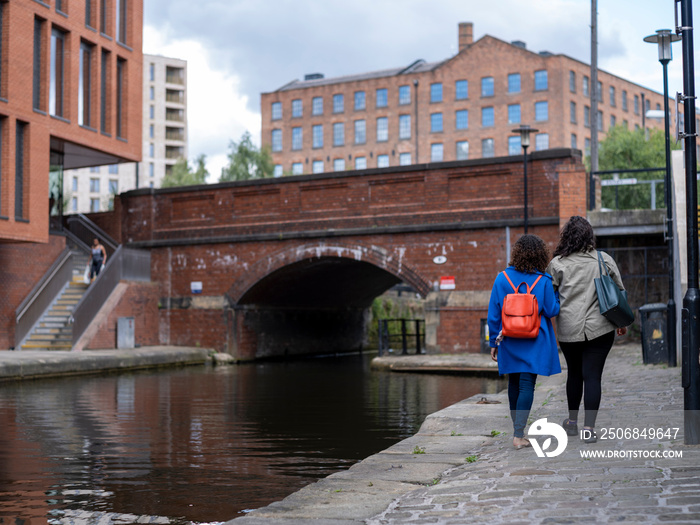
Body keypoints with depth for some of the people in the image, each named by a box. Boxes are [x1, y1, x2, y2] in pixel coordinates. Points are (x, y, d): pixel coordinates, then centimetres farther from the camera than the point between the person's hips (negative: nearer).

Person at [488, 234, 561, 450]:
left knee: (514, 384, 16)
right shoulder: (543, 281, -9)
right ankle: (518, 435, -11)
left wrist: (493, 342, 6)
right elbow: (552, 311, -5)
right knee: (527, 385, -3)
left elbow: (493, 314, -1)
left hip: (509, 341, 3)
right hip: (535, 342, -3)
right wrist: (556, 293, 13)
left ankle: (517, 429, 28)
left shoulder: (502, 279, -3)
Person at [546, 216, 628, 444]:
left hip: (568, 329, 1)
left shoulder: (557, 264, -2)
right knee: (592, 376, 0)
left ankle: (572, 421, 32)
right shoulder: (604, 260, 1)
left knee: (574, 373, 18)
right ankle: (589, 428, -3)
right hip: (599, 328, -1)